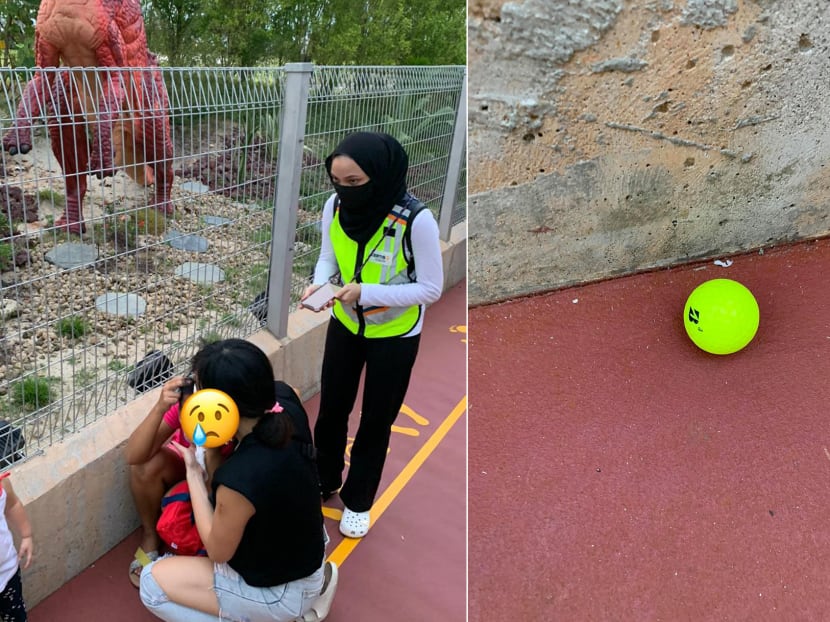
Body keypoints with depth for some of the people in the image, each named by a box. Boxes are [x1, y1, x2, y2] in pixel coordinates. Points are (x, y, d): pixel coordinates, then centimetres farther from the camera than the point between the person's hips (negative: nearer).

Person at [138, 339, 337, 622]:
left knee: (152, 582, 3)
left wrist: (193, 472, -12)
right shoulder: (284, 407, -17)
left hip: (280, 591, -7)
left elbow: (218, 552, -16)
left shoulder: (239, 479, -38)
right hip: (305, 550, 7)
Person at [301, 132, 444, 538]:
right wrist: (319, 284, -23)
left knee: (376, 421, 13)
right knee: (331, 408, 17)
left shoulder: (416, 220, -30)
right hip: (345, 324, 4)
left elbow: (431, 289, -23)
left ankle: (358, 500, 36)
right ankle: (324, 480, 45)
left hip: (394, 335, -4)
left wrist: (366, 292, -32)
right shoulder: (335, 207, -16)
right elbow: (328, 257, 0)